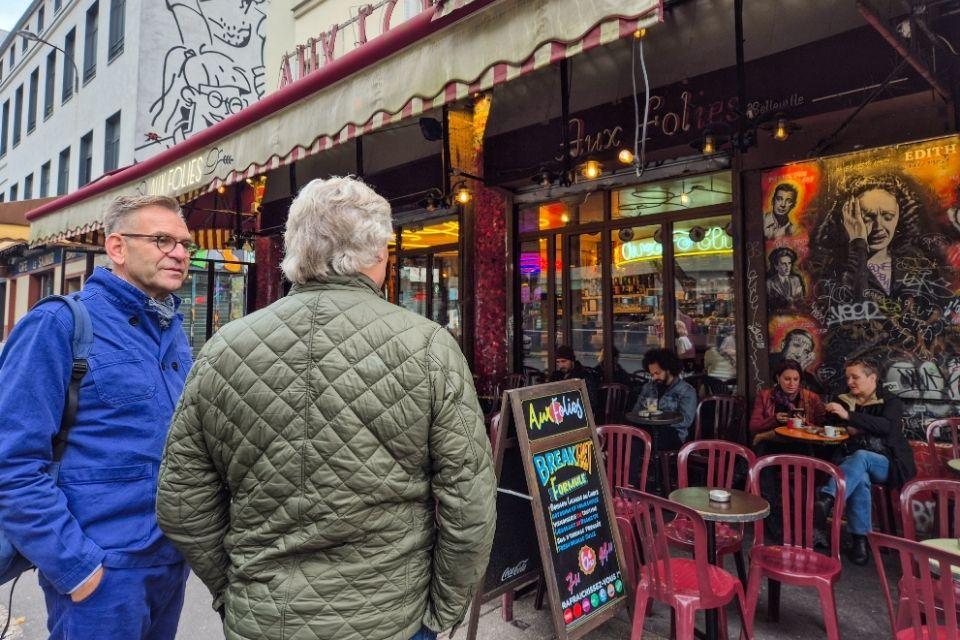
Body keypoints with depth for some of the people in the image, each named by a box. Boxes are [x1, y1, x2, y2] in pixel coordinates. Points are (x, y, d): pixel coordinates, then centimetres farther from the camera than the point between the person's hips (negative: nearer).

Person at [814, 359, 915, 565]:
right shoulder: (844, 401, 18)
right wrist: (847, 428, 1)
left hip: (887, 464, -3)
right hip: (854, 461, 3)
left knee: (860, 457, -38)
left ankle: (826, 500, -59)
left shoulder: (891, 401, 5)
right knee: (860, 478, -35)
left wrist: (849, 416, -25)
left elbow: (886, 426, -15)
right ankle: (860, 539, -36)